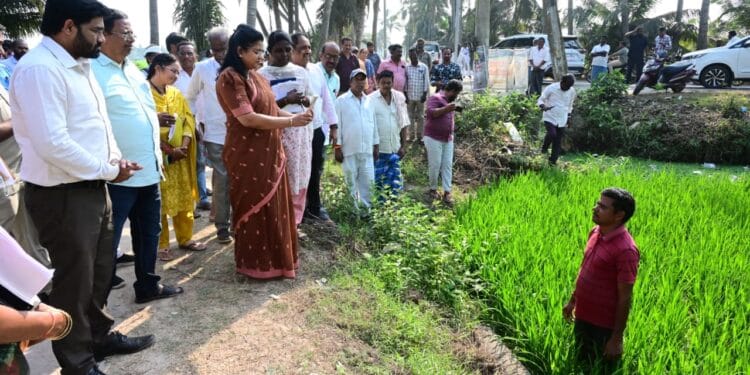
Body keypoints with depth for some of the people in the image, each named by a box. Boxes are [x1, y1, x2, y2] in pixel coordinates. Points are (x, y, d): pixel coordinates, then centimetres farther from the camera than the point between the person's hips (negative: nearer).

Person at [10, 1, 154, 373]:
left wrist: (115, 159, 1)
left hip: (92, 186, 9)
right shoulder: (39, 68, -20)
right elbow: (52, 144, -27)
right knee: (74, 279, 6)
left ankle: (99, 335, 41)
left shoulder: (78, 66, 11)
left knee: (99, 270, 21)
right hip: (62, 195, -9)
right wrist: (108, 170, -16)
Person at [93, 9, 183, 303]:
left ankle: (148, 286, 37)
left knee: (149, 233, 20)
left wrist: (158, 156, 18)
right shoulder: (93, 72, -14)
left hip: (149, 171, 9)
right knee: (107, 243, 2)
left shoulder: (133, 70, 14)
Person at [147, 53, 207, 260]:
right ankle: (160, 245, 11)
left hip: (180, 155, 6)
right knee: (159, 201, 0)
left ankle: (185, 238, 24)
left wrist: (184, 146, -8)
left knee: (184, 197, 11)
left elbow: (188, 119, 8)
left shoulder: (176, 94, 12)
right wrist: (169, 149, -19)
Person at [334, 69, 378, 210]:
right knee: (351, 182, 4)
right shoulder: (341, 101, -3)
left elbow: (373, 124, 16)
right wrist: (337, 147, -8)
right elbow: (337, 125, -4)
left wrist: (376, 145, 14)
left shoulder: (369, 101, 12)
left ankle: (365, 207, 17)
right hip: (349, 150, -4)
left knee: (367, 181, 6)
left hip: (367, 149, 4)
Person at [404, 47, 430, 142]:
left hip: (420, 96, -1)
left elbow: (426, 81, -1)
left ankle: (420, 135, 12)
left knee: (420, 116, 5)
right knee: (410, 116, 6)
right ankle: (411, 135, 12)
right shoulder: (407, 67, 2)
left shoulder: (424, 67, -1)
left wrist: (425, 94, -7)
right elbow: (405, 81, 4)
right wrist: (405, 94, 0)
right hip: (410, 96, 1)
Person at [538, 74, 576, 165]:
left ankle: (553, 161, 16)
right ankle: (544, 147, 4)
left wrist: (568, 116, 20)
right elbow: (540, 100, -4)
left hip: (562, 121, 4)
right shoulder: (551, 88, -10)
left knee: (558, 142, 4)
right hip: (550, 118, -4)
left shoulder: (572, 91, 3)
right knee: (552, 134, -27)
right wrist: (543, 106, -26)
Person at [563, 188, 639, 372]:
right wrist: (572, 301, 18)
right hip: (583, 317, 7)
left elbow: (624, 298, -21)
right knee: (582, 365, 24)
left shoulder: (625, 250, -25)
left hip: (604, 325, -7)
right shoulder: (595, 232, -1)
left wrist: (616, 338, -17)